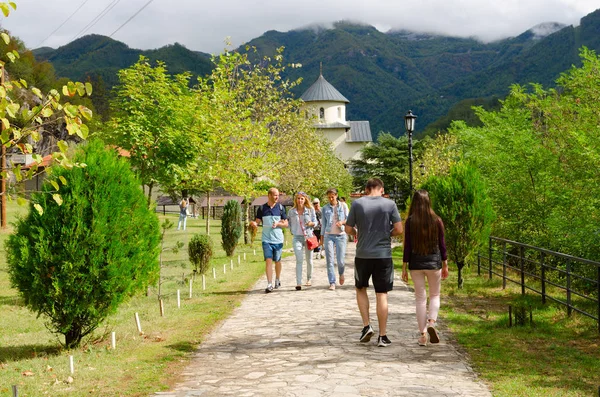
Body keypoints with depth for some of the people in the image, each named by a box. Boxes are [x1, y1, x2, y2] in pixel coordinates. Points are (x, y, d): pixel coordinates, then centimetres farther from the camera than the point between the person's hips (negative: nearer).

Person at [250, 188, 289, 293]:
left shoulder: (280, 208, 4)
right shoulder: (262, 208, 3)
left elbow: (286, 224, 7)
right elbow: (258, 221, 6)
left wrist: (278, 223, -13)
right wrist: (254, 223, -17)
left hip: (278, 239, 1)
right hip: (266, 240, -1)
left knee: (277, 261, 12)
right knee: (268, 261, -10)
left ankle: (277, 280, 34)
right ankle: (269, 284, -12)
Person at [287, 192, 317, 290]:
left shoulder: (310, 210, 1)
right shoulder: (291, 211, 3)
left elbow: (315, 222, 5)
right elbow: (288, 222, 15)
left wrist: (311, 223, -15)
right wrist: (292, 231, 3)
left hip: (309, 236, 1)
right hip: (297, 238, -1)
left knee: (309, 260, 12)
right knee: (299, 260, -15)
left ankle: (309, 278, 34)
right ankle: (298, 283, -19)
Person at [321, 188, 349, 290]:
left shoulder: (343, 206, 4)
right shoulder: (325, 208, 7)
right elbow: (323, 224, 11)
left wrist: (342, 222, -15)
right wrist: (321, 238, 10)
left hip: (341, 236, -1)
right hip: (329, 236, 1)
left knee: (340, 260, -3)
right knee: (329, 261, -4)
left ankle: (341, 274, 30)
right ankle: (332, 283, 2)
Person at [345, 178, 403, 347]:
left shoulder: (357, 203, -2)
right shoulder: (389, 204, -3)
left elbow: (348, 229, 1)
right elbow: (399, 230, -5)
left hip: (363, 255, 0)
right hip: (383, 255, 0)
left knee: (361, 289, 21)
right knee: (382, 295, 5)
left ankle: (366, 325, 11)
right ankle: (383, 336, 7)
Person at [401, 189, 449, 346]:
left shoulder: (410, 221, -6)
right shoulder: (437, 220, -3)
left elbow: (407, 245, -6)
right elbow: (442, 244, 1)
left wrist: (404, 267, 1)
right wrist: (445, 265, 10)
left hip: (415, 263, 0)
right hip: (434, 262, 0)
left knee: (420, 298, 8)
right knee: (435, 295, 16)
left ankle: (422, 335, 9)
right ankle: (432, 322, -9)